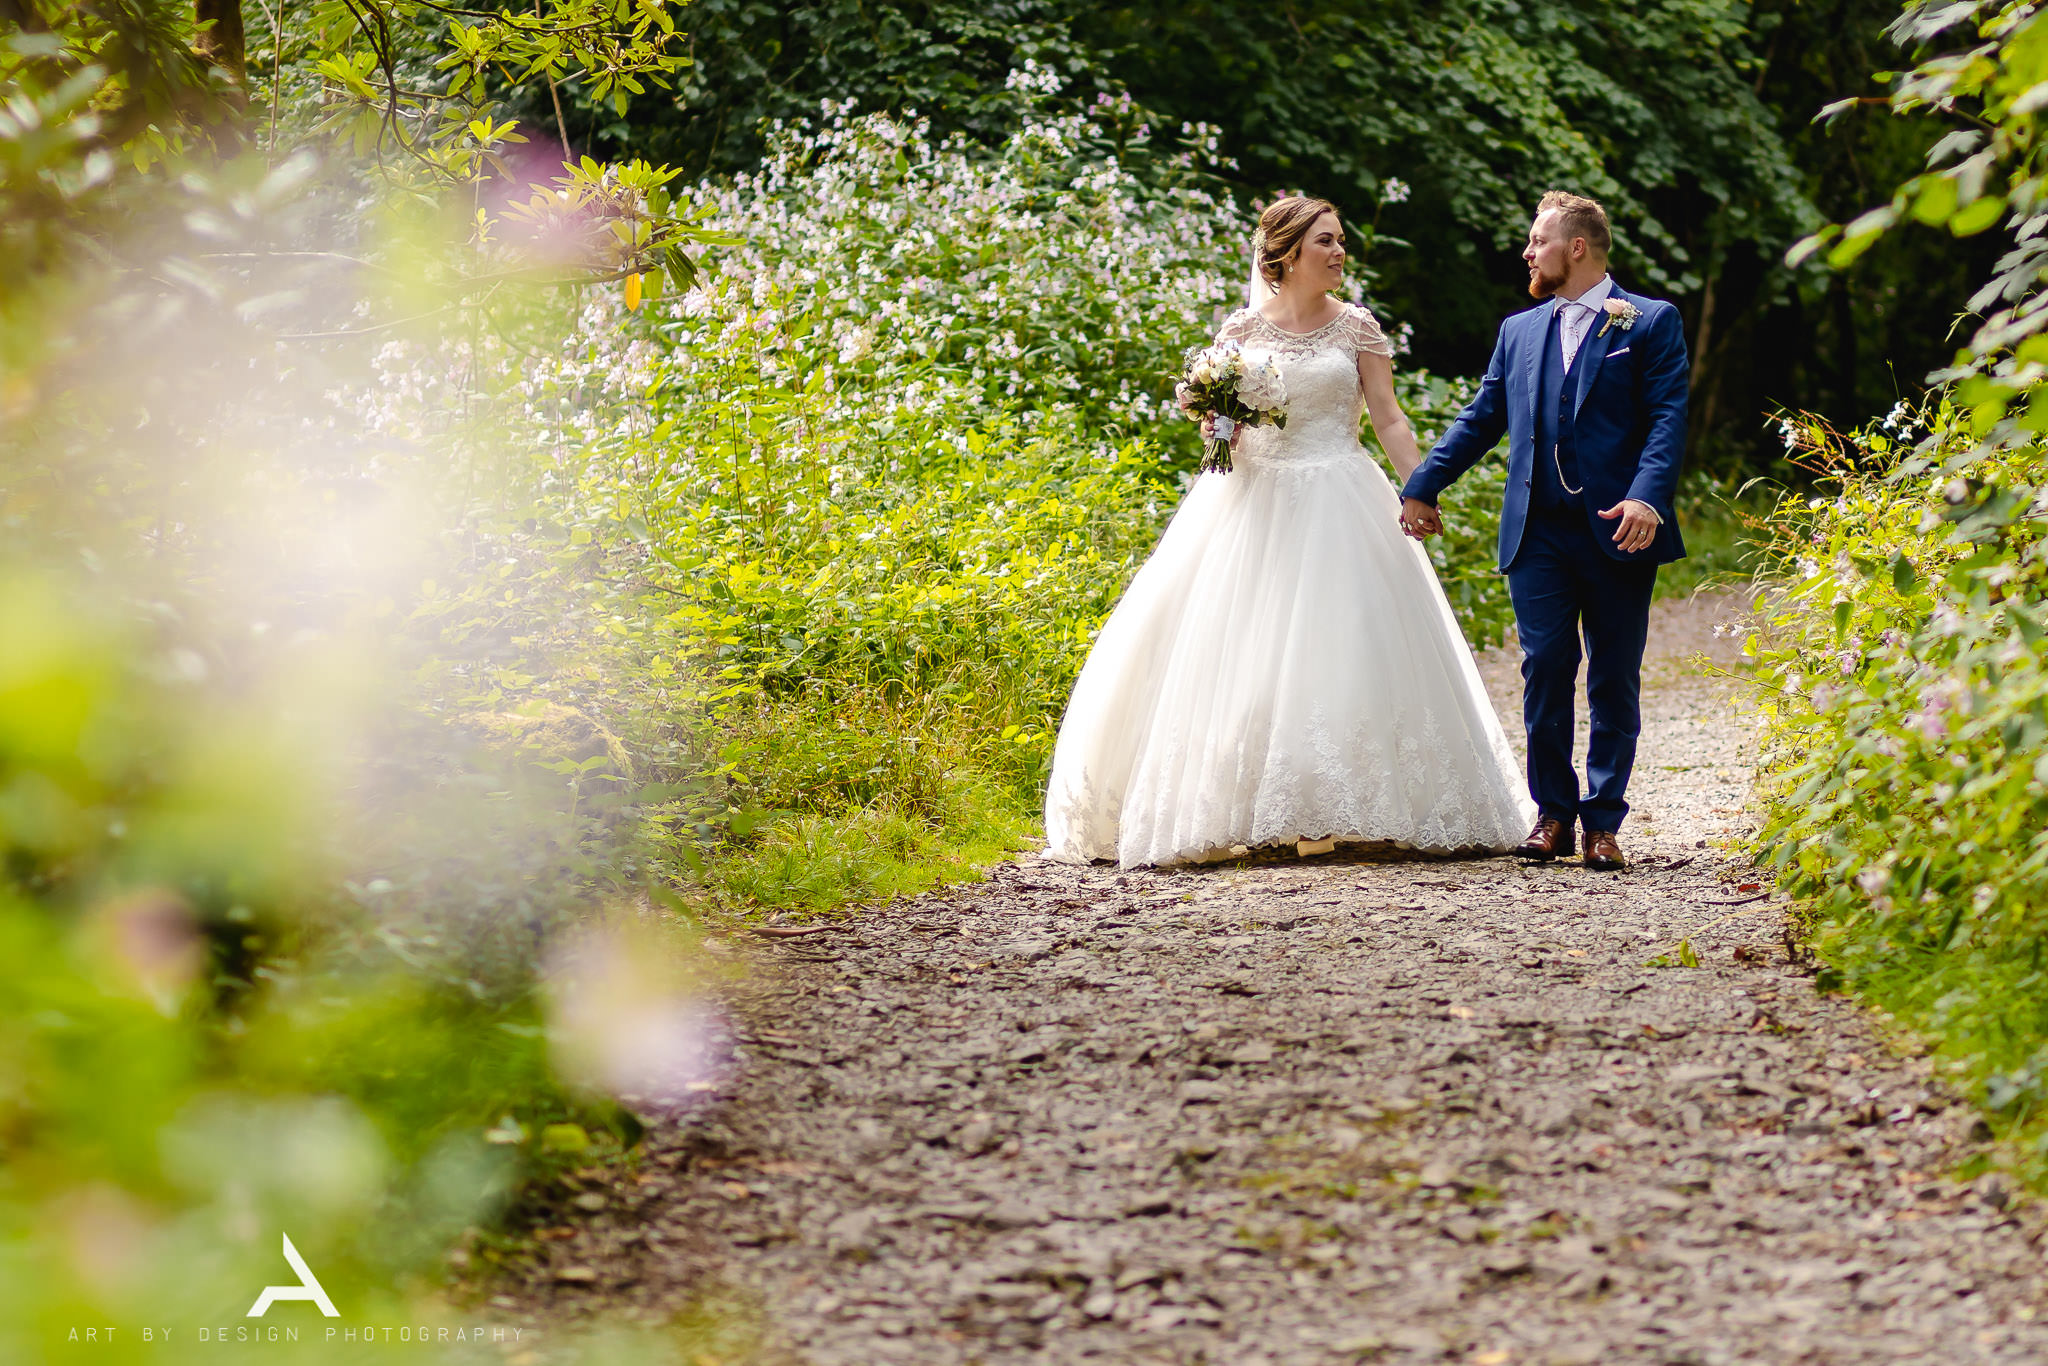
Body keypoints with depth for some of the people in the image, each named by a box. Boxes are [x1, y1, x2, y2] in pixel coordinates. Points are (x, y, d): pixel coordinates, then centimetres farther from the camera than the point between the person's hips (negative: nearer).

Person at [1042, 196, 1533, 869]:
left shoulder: (1357, 326, 4)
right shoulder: (1241, 328, 5)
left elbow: (1389, 420, 2)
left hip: (1339, 504, 0)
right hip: (1257, 502, 0)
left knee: (1335, 654, -5)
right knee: (1245, 655, -4)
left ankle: (1317, 813, 1)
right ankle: (1223, 813, -1)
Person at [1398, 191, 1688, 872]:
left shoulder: (1652, 323, 3)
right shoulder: (1519, 331, 18)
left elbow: (1668, 419, -6)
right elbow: (1479, 420, 22)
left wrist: (1647, 497, -21)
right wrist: (1422, 486, 17)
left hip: (1618, 531, -3)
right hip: (1539, 532, 3)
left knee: (1615, 680, 2)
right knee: (1546, 670, -2)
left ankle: (1604, 821, 9)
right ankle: (1553, 812, 8)